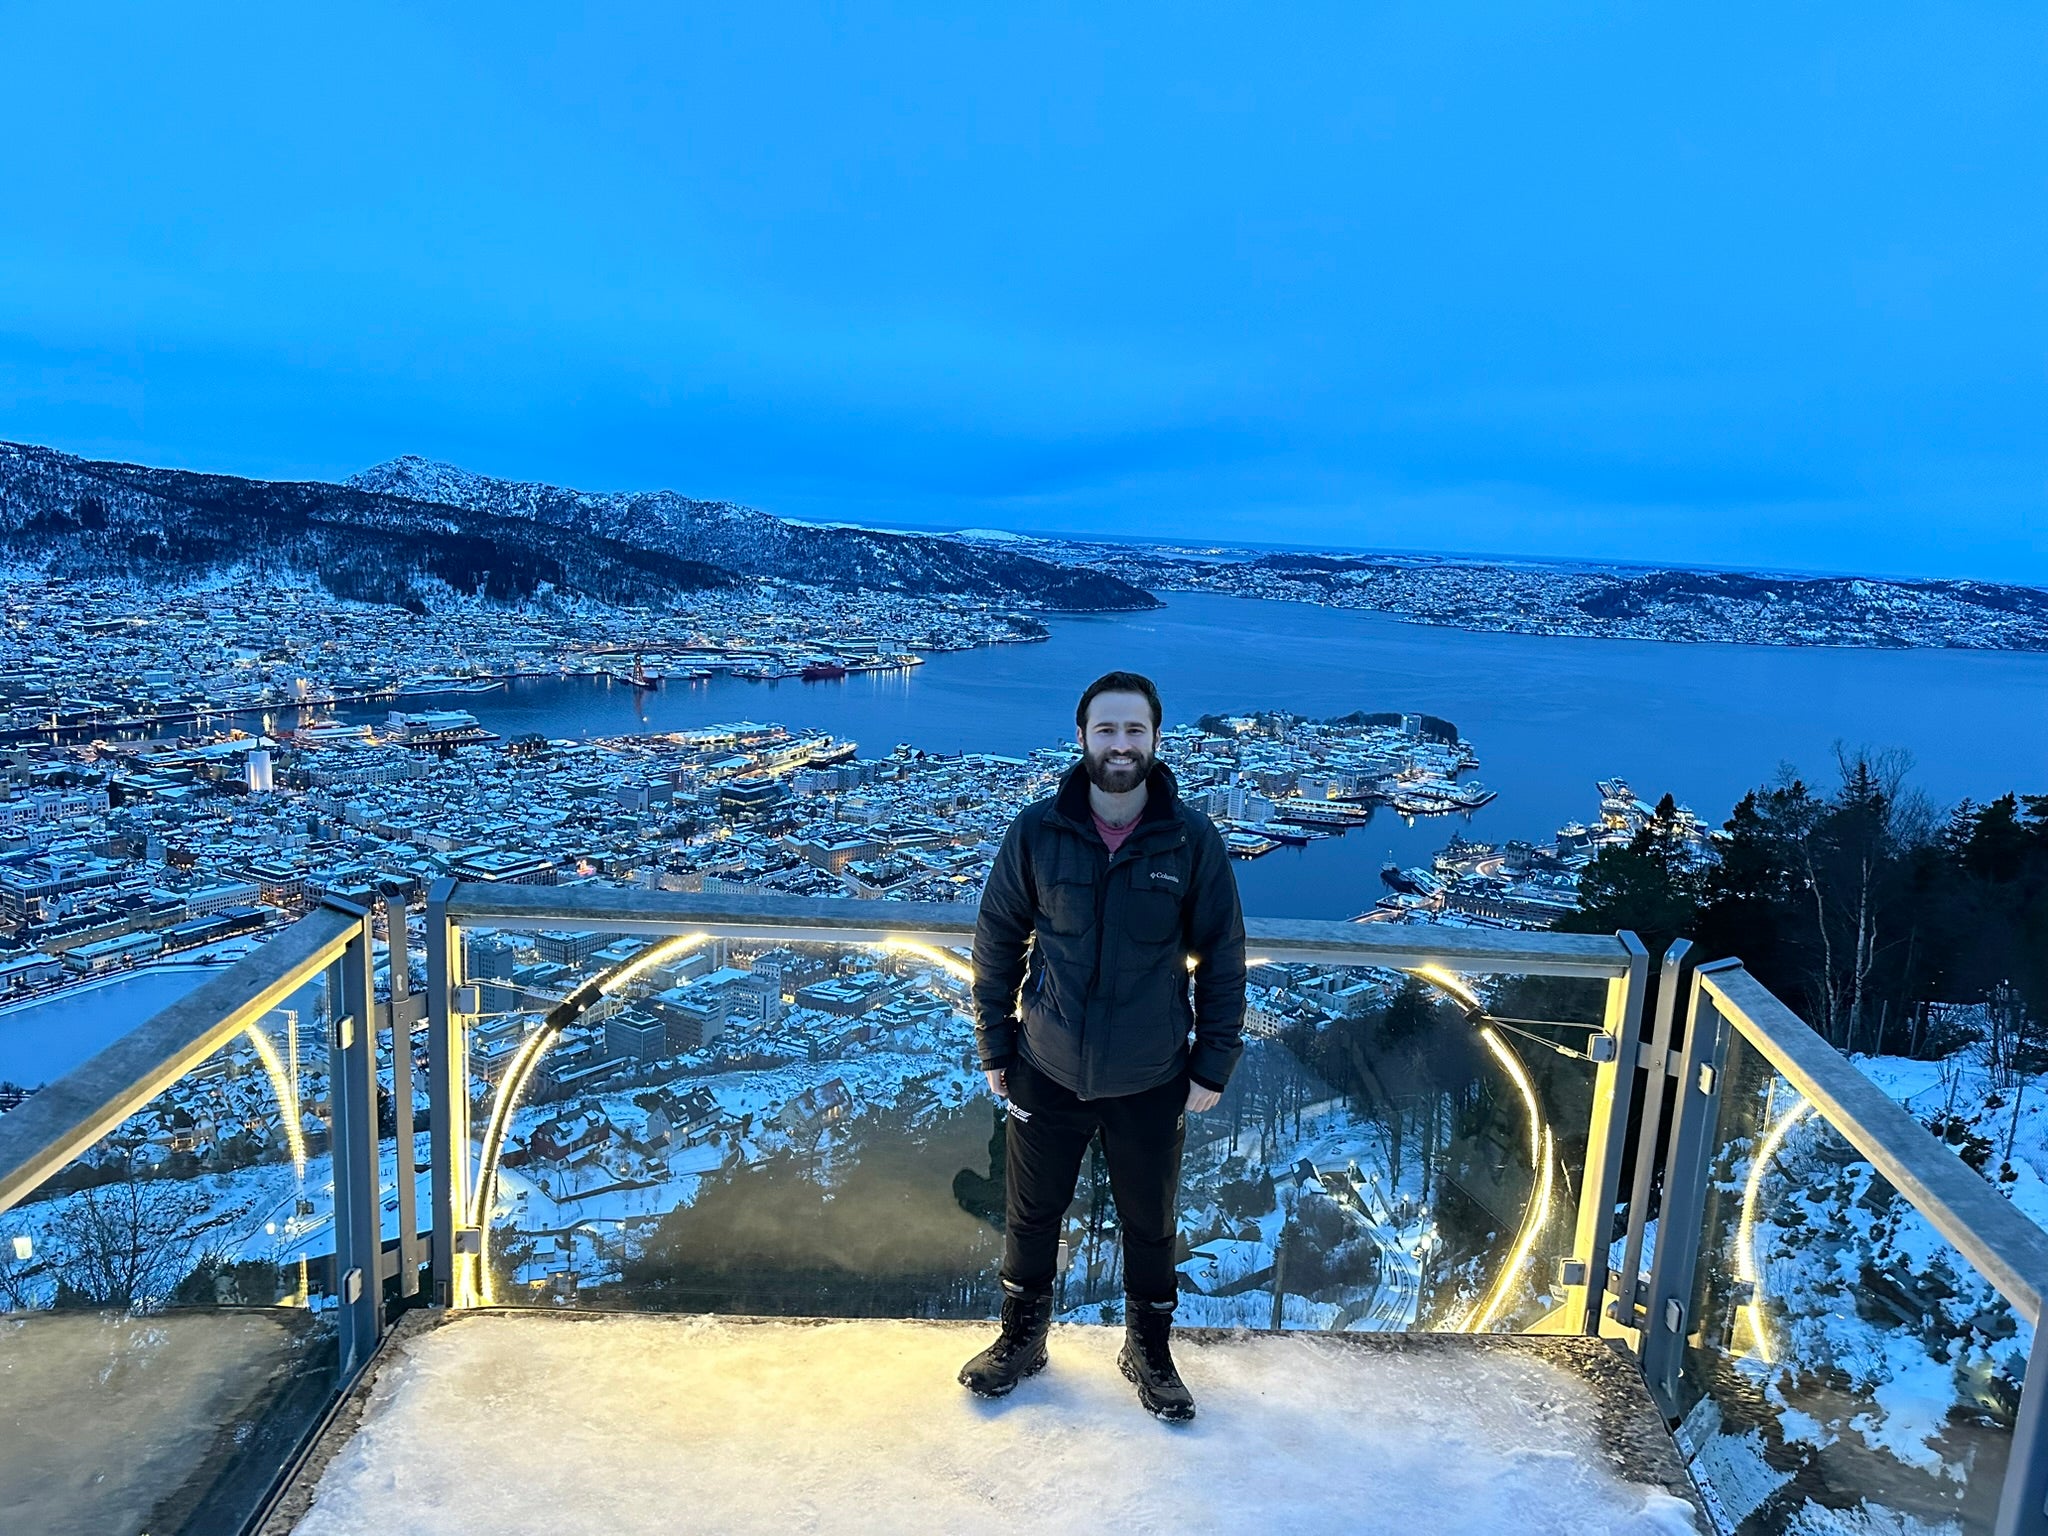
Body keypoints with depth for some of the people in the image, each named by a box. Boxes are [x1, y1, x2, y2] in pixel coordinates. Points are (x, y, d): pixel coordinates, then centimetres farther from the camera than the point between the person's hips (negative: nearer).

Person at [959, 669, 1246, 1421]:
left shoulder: (1193, 840, -12)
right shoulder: (1037, 830, -11)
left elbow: (1222, 958, -3)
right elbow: (997, 942, -1)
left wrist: (1213, 1063, -3)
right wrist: (994, 1047, 1)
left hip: (1151, 1082, 0)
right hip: (1048, 1071, 1)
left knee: (1150, 1225, 19)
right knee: (1031, 1216, 19)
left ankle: (1149, 1349, 44)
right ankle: (1022, 1338, 44)